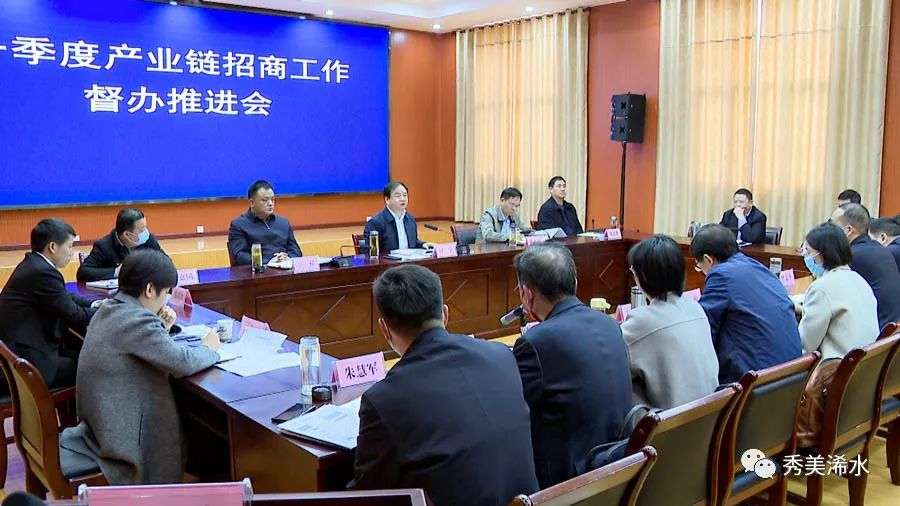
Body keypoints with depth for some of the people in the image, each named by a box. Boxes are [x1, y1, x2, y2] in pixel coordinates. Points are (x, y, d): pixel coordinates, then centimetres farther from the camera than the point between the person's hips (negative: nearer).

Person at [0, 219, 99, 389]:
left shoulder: (31, 264, 9)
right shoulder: (44, 272, -21)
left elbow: (64, 298, 20)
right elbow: (75, 317, -15)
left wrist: (94, 304, 8)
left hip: (14, 353, 10)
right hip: (27, 366, -10)